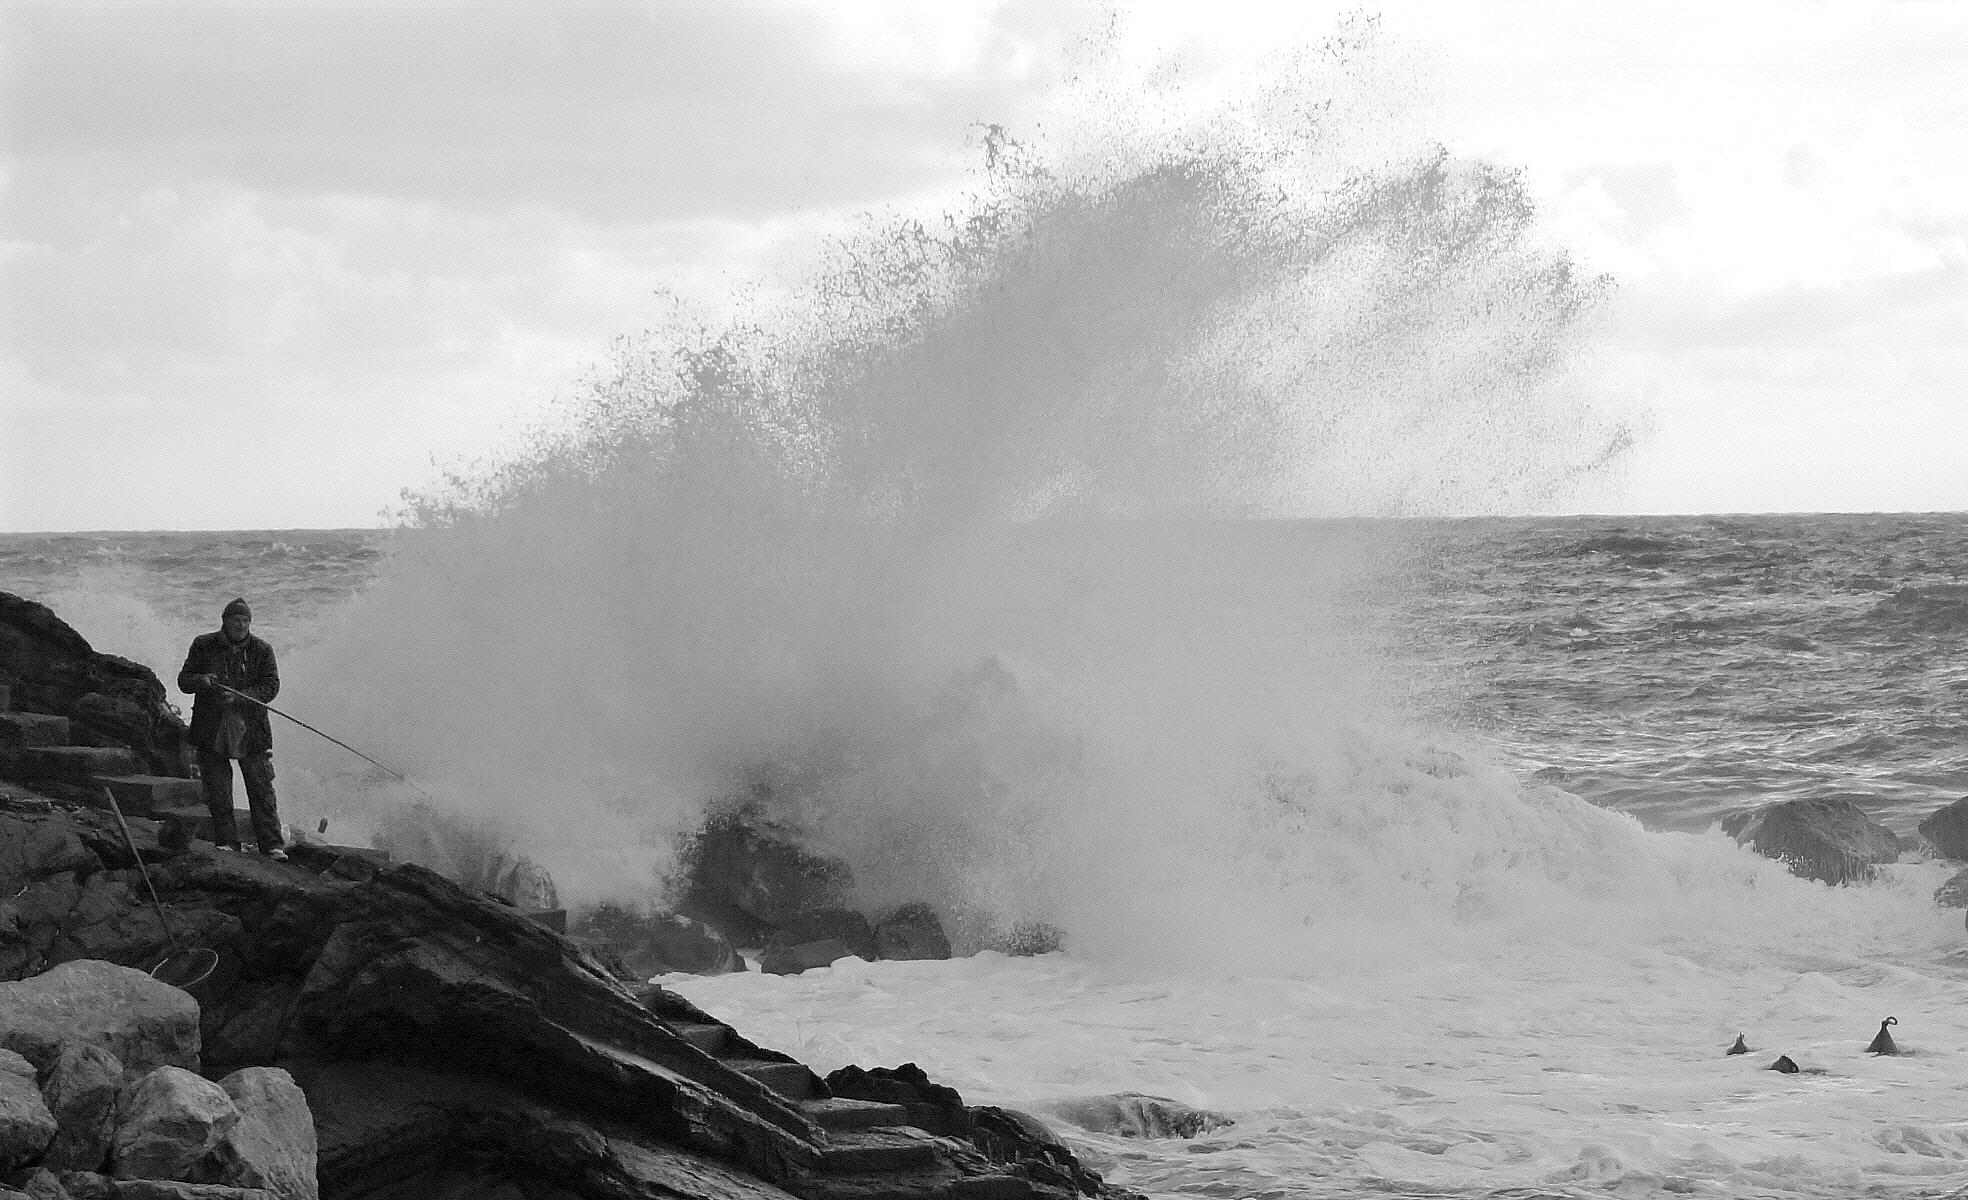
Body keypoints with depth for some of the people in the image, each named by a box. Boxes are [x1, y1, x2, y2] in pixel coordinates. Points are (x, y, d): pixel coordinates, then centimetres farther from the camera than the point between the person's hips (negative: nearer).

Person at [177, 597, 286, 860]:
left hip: (250, 729, -1)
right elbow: (183, 680, 6)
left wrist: (239, 697, -22)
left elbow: (271, 686, -7)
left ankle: (271, 844, 1)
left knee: (261, 788, -2)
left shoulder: (261, 650, 2)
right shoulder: (203, 646, 4)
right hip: (212, 731, 1)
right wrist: (201, 681, -18)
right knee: (217, 790, 3)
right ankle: (226, 841, 13)